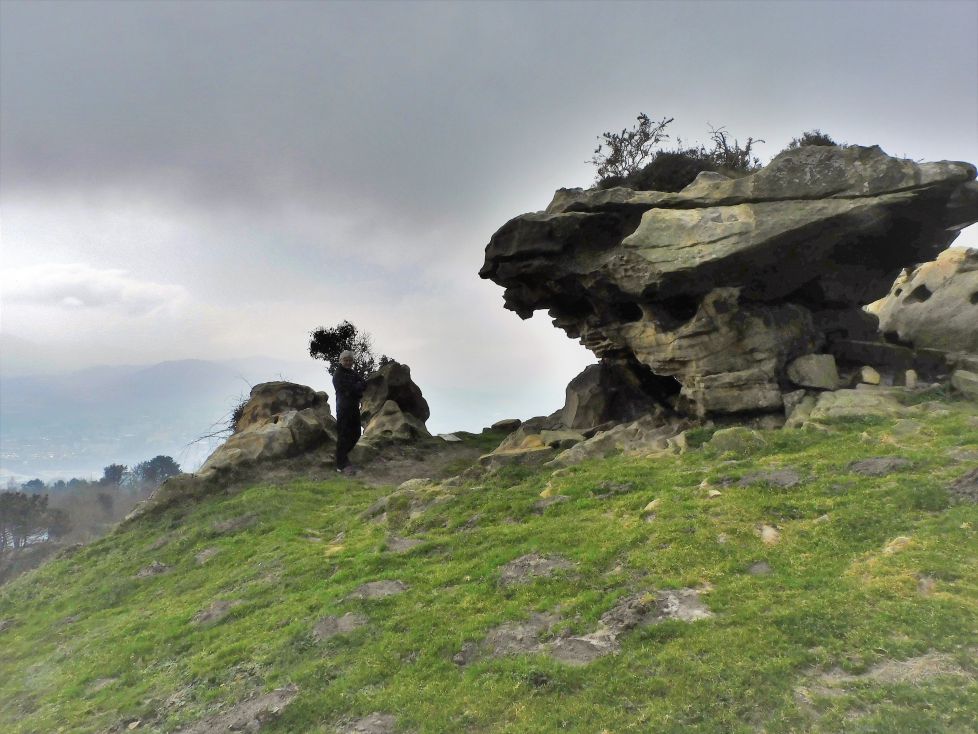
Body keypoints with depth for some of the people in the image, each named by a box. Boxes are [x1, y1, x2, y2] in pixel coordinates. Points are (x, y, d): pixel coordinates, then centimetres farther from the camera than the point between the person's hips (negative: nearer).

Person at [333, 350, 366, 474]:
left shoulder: (353, 374, 18)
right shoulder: (338, 375, -6)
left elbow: (364, 385, 5)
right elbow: (350, 389, -18)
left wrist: (355, 387, -11)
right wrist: (358, 386, -2)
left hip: (354, 408, 8)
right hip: (344, 408, -8)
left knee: (355, 434, 13)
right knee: (343, 435, -6)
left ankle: (343, 454, 34)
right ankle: (341, 465, -1)